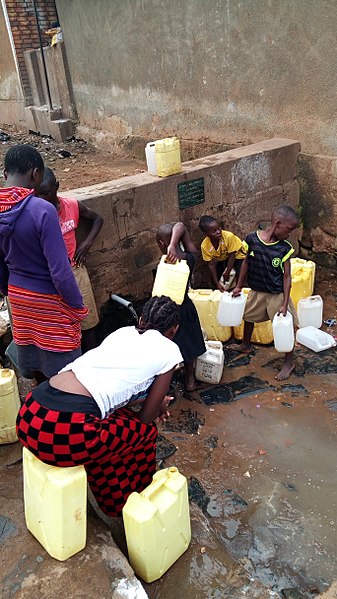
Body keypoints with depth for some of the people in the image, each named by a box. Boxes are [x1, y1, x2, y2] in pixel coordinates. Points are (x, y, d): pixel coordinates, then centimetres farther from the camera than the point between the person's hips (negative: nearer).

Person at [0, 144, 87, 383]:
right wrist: (77, 306, -13)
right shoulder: (42, 210, -27)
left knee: (32, 359, 23)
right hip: (50, 300, -7)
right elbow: (60, 271, -26)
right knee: (63, 365, 11)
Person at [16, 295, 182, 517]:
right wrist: (158, 406, 32)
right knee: (145, 431, 18)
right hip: (66, 434, -7)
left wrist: (154, 400, 43)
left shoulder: (123, 332, 22)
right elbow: (146, 417, 11)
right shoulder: (169, 350, 6)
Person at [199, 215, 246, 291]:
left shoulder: (229, 236, -39)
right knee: (214, 278, -4)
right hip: (222, 258, 3)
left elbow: (232, 256, -26)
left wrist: (227, 272, -20)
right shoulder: (205, 246, -29)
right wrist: (217, 283, -19)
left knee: (239, 276, -19)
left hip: (237, 254, -3)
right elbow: (211, 264, -19)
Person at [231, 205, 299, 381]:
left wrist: (285, 304, -15)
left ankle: (289, 362, 25)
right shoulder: (252, 239, -12)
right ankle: (246, 346, 51)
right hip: (256, 292, 3)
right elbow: (246, 262, 1)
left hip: (277, 294, -3)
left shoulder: (285, 248, -15)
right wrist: (239, 286, 6)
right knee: (248, 317, 23)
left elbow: (287, 277, -12)